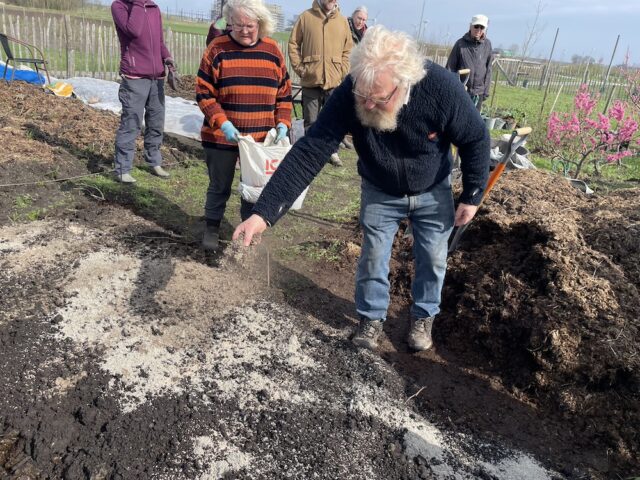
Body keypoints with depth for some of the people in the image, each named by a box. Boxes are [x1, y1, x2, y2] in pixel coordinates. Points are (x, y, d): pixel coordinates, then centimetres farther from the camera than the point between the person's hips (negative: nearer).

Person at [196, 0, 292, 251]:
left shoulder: (272, 50, 3)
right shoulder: (217, 49, -6)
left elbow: (284, 92, 9)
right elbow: (203, 93, -7)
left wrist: (282, 123, -4)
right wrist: (222, 122, -19)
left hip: (261, 138, 2)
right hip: (221, 136, -2)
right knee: (219, 187, 11)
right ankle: (212, 227, 31)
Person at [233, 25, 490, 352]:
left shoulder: (442, 88, -34)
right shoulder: (348, 96, -33)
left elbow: (476, 139, -17)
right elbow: (308, 152, -36)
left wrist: (472, 196, -10)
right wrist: (264, 212, -43)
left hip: (433, 192, 0)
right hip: (380, 193, 0)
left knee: (433, 258, 11)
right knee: (373, 257, 7)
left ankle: (424, 315, 37)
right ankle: (372, 317, 33)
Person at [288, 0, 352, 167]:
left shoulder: (342, 20, 6)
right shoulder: (306, 17, 0)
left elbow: (348, 50, 10)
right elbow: (293, 44, 3)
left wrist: (342, 71, 0)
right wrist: (299, 67, -4)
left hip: (334, 81, 2)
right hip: (311, 81, -1)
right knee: (311, 121, 7)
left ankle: (333, 152, 20)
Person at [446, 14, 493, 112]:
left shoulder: (487, 44, 4)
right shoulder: (461, 43, -3)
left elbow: (488, 69, 8)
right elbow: (450, 67, -1)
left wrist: (486, 90, 6)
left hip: (478, 93, 3)